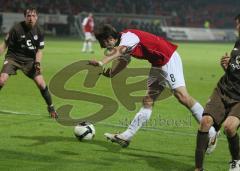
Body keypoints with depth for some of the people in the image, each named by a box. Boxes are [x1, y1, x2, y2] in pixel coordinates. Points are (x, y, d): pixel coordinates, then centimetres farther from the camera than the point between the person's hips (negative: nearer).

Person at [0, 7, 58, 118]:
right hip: (13, 58, -3)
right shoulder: (17, 29, -14)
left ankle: (51, 108, 11)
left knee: (41, 83, -7)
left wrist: (37, 63, -11)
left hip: (29, 60, 3)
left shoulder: (39, 32, -3)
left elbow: (39, 50, 5)